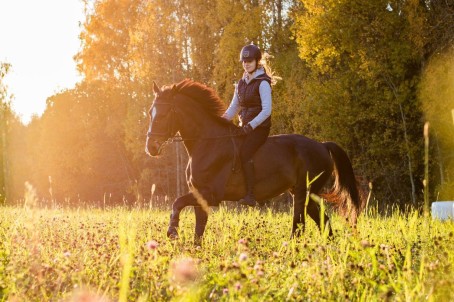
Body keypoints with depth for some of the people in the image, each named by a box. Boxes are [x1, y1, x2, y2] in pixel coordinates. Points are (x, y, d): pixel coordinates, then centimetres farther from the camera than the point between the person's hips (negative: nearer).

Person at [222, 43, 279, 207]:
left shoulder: (262, 83, -9)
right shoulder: (241, 83, 15)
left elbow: (266, 110, -17)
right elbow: (233, 107, 17)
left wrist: (251, 125, -25)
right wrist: (222, 120, 0)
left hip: (260, 127, -9)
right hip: (245, 127, 9)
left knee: (244, 153, -27)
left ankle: (251, 196, -32)